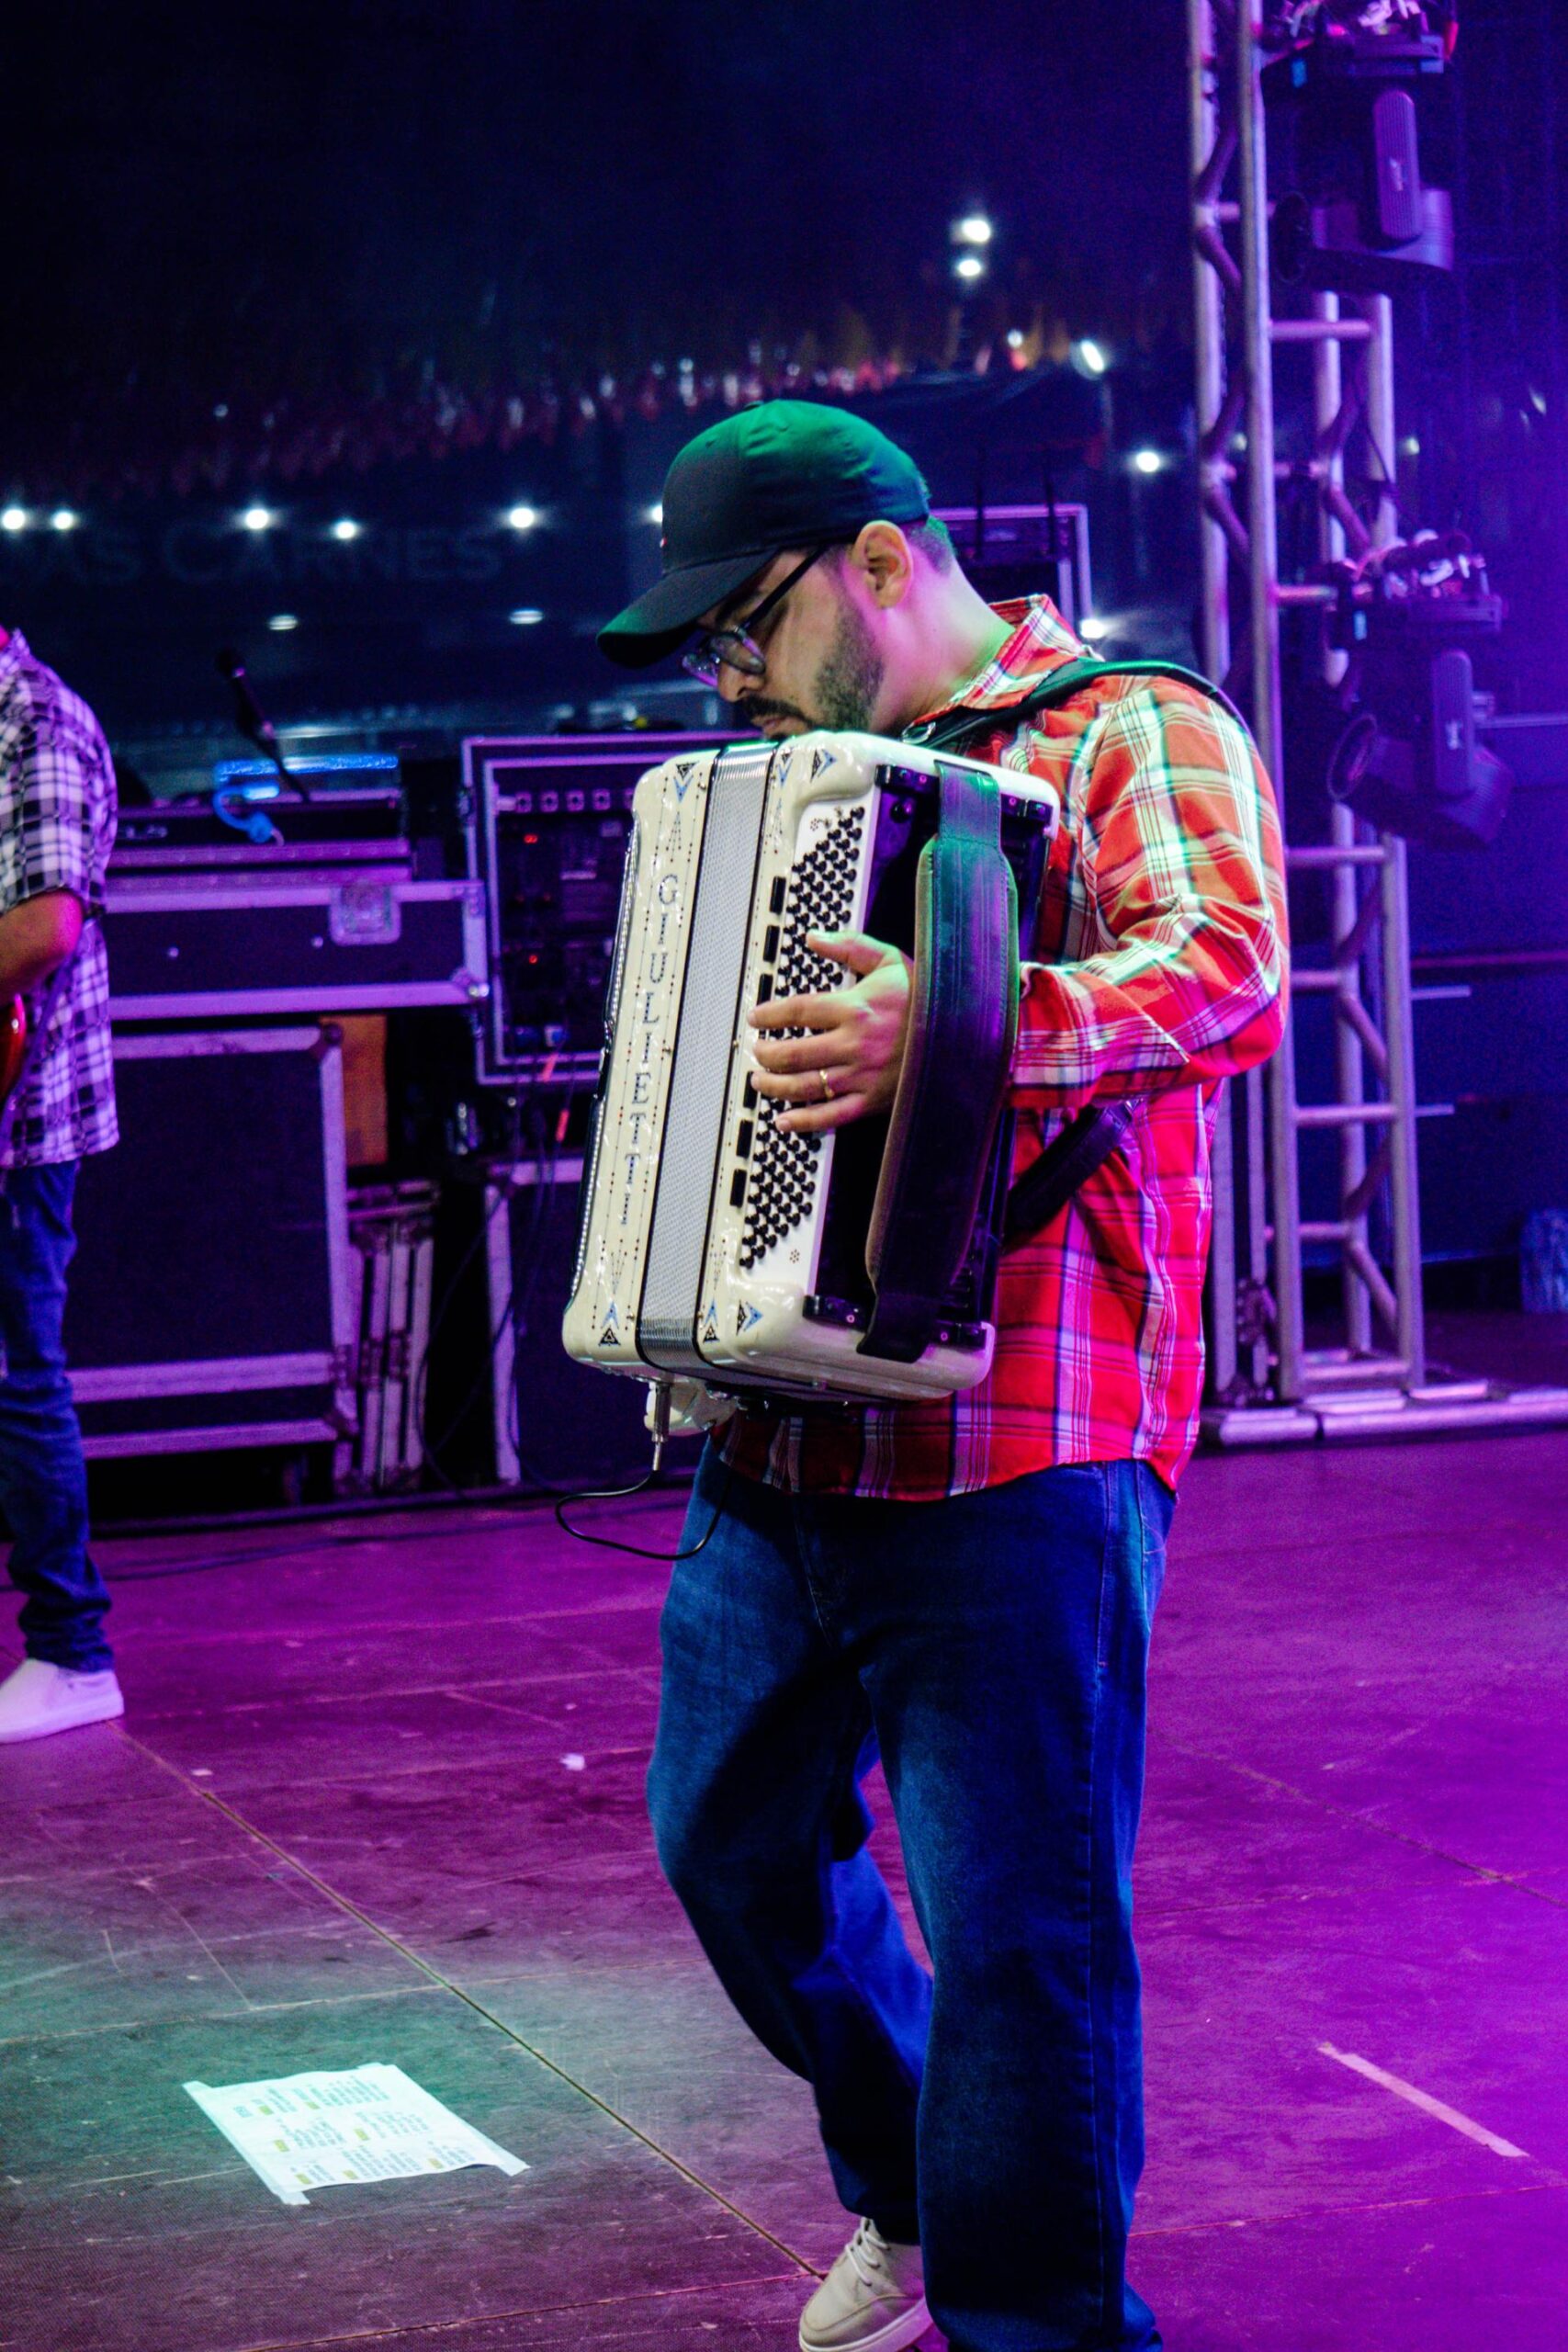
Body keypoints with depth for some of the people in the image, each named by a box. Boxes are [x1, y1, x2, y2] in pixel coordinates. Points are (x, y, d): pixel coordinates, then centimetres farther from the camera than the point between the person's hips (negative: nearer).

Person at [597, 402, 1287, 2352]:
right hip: (779, 1440, 9)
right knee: (737, 1844, 18)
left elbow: (1231, 976, -24)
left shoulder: (1135, 738, -5)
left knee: (1017, 1939, -6)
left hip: (1011, 1463, -8)